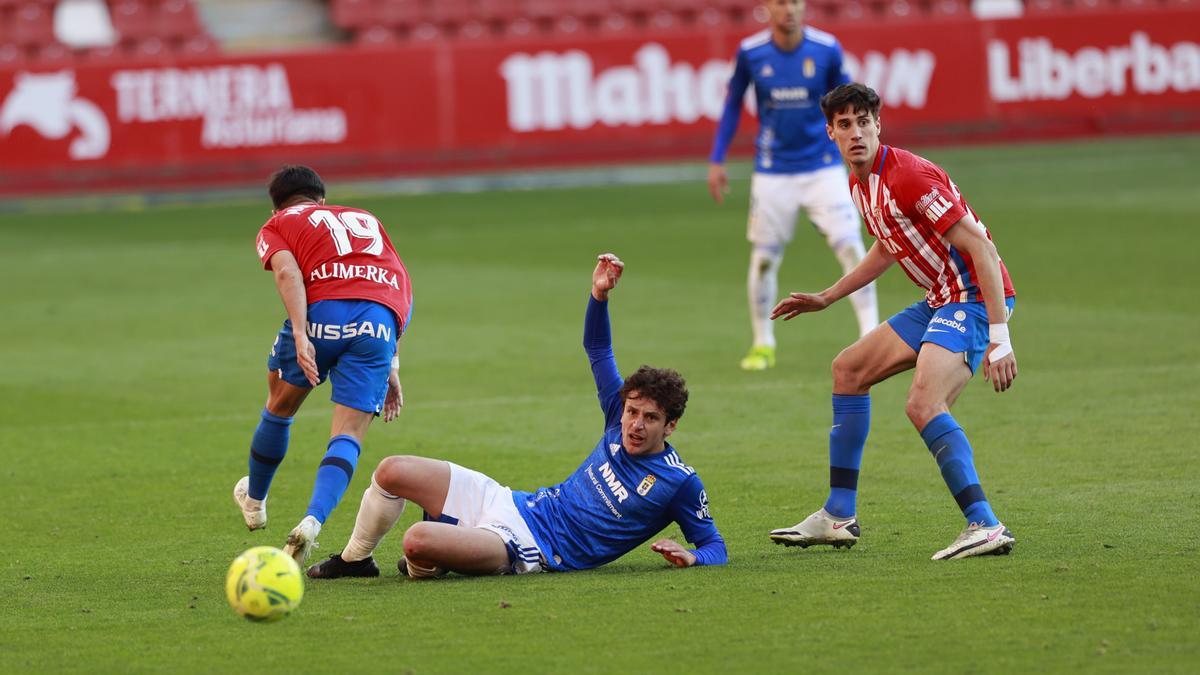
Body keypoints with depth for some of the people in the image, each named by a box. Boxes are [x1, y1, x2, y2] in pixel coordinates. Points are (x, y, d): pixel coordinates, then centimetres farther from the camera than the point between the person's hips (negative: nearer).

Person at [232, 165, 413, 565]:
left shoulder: (277, 226, 21)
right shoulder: (366, 220, 36)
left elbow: (287, 272, -1)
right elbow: (401, 288, 30)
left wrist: (300, 334, -13)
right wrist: (391, 366, 31)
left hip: (324, 309, -2)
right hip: (380, 321, 2)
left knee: (280, 407, 24)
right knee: (348, 435, 1)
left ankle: (254, 501, 42)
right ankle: (313, 520, -22)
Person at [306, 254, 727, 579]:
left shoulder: (680, 484, -11)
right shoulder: (620, 422, 6)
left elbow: (714, 545, -3)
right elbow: (597, 349, 14)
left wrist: (692, 557, -27)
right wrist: (599, 294, -2)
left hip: (529, 550, -7)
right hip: (511, 503, 7)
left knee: (418, 541, -30)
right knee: (392, 471, -1)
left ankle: (423, 569, 8)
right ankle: (355, 560, 22)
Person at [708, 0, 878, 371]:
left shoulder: (826, 49, -9)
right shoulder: (750, 52, -7)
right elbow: (733, 104, 7)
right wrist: (716, 161, 4)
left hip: (823, 168, -1)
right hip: (773, 171, 1)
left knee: (851, 248, -12)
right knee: (763, 257, 4)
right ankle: (762, 344, 22)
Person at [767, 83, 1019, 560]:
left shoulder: (909, 176, -20)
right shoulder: (859, 184, 10)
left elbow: (981, 249, -23)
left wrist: (999, 337, -29)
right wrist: (826, 298, 33)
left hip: (976, 297, -11)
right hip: (941, 300, 11)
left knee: (924, 404, -29)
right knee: (849, 368, 18)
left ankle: (985, 527, -30)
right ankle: (838, 517, 23)